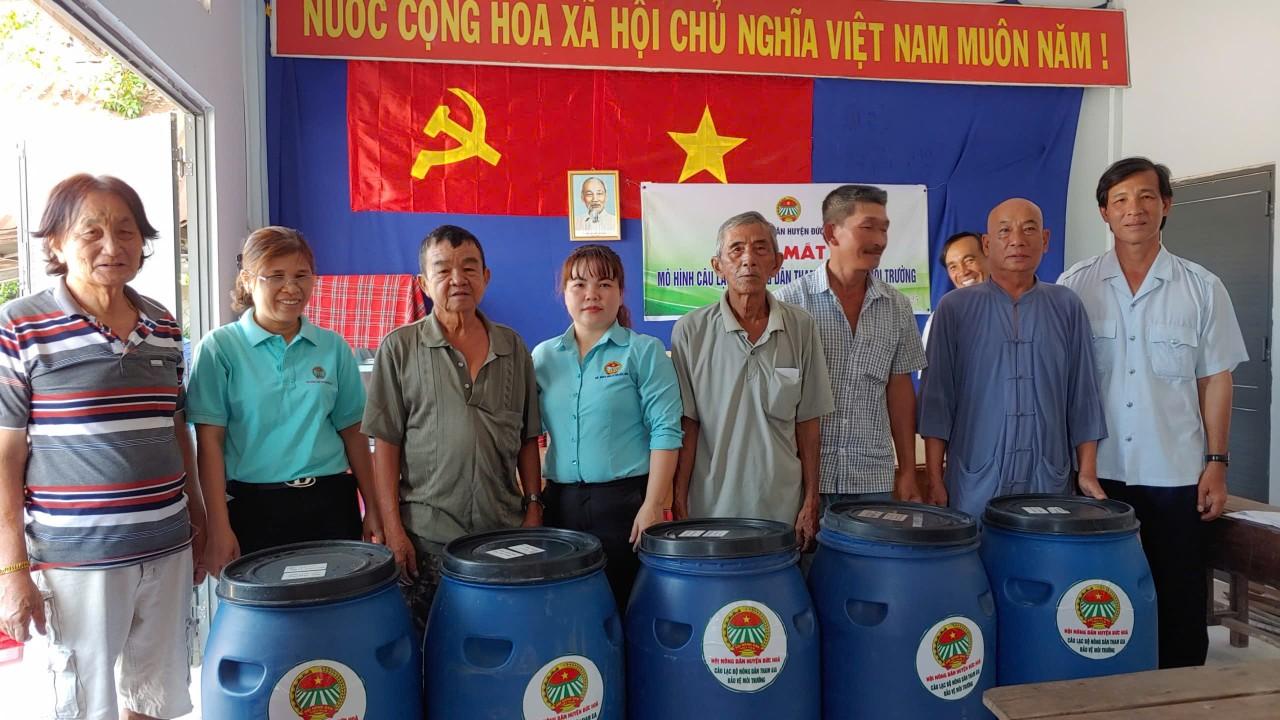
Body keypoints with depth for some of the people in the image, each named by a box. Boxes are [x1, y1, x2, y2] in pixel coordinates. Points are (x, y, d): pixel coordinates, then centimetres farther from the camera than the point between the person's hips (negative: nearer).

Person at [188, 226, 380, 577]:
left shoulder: (333, 347, 5)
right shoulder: (220, 347, -3)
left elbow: (352, 432, 9)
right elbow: (209, 442, -5)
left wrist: (372, 509, 9)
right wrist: (219, 527, -9)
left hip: (331, 503, 3)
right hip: (255, 507, -2)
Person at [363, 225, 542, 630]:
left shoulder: (513, 347, 9)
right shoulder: (400, 347, 0)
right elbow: (385, 443, -2)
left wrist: (534, 507, 7)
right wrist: (392, 527, -7)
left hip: (505, 529, 3)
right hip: (427, 535, -2)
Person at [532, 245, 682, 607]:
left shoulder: (644, 351, -3)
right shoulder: (544, 356, 8)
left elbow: (665, 431, -8)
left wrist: (653, 505, -14)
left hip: (626, 500, -3)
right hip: (559, 502, 3)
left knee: (626, 606, 5)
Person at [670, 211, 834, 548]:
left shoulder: (801, 326, -1)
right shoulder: (690, 330, -6)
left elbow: (808, 423, 3)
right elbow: (687, 425, -3)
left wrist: (811, 501, 2)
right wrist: (679, 504, -4)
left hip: (783, 506, 2)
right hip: (712, 505, -1)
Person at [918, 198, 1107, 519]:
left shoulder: (1067, 307, 7)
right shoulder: (954, 307, 0)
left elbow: (1083, 395, 8)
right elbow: (936, 395, -2)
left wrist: (1088, 473, 4)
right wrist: (935, 479, -5)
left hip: (1049, 484, 2)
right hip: (975, 484, -2)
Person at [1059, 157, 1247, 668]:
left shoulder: (1202, 289, 2)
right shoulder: (1075, 286, 0)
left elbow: (1215, 381, 4)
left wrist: (1216, 463, 0)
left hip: (1177, 472, 0)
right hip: (1097, 469, 0)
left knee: (1180, 602, 8)